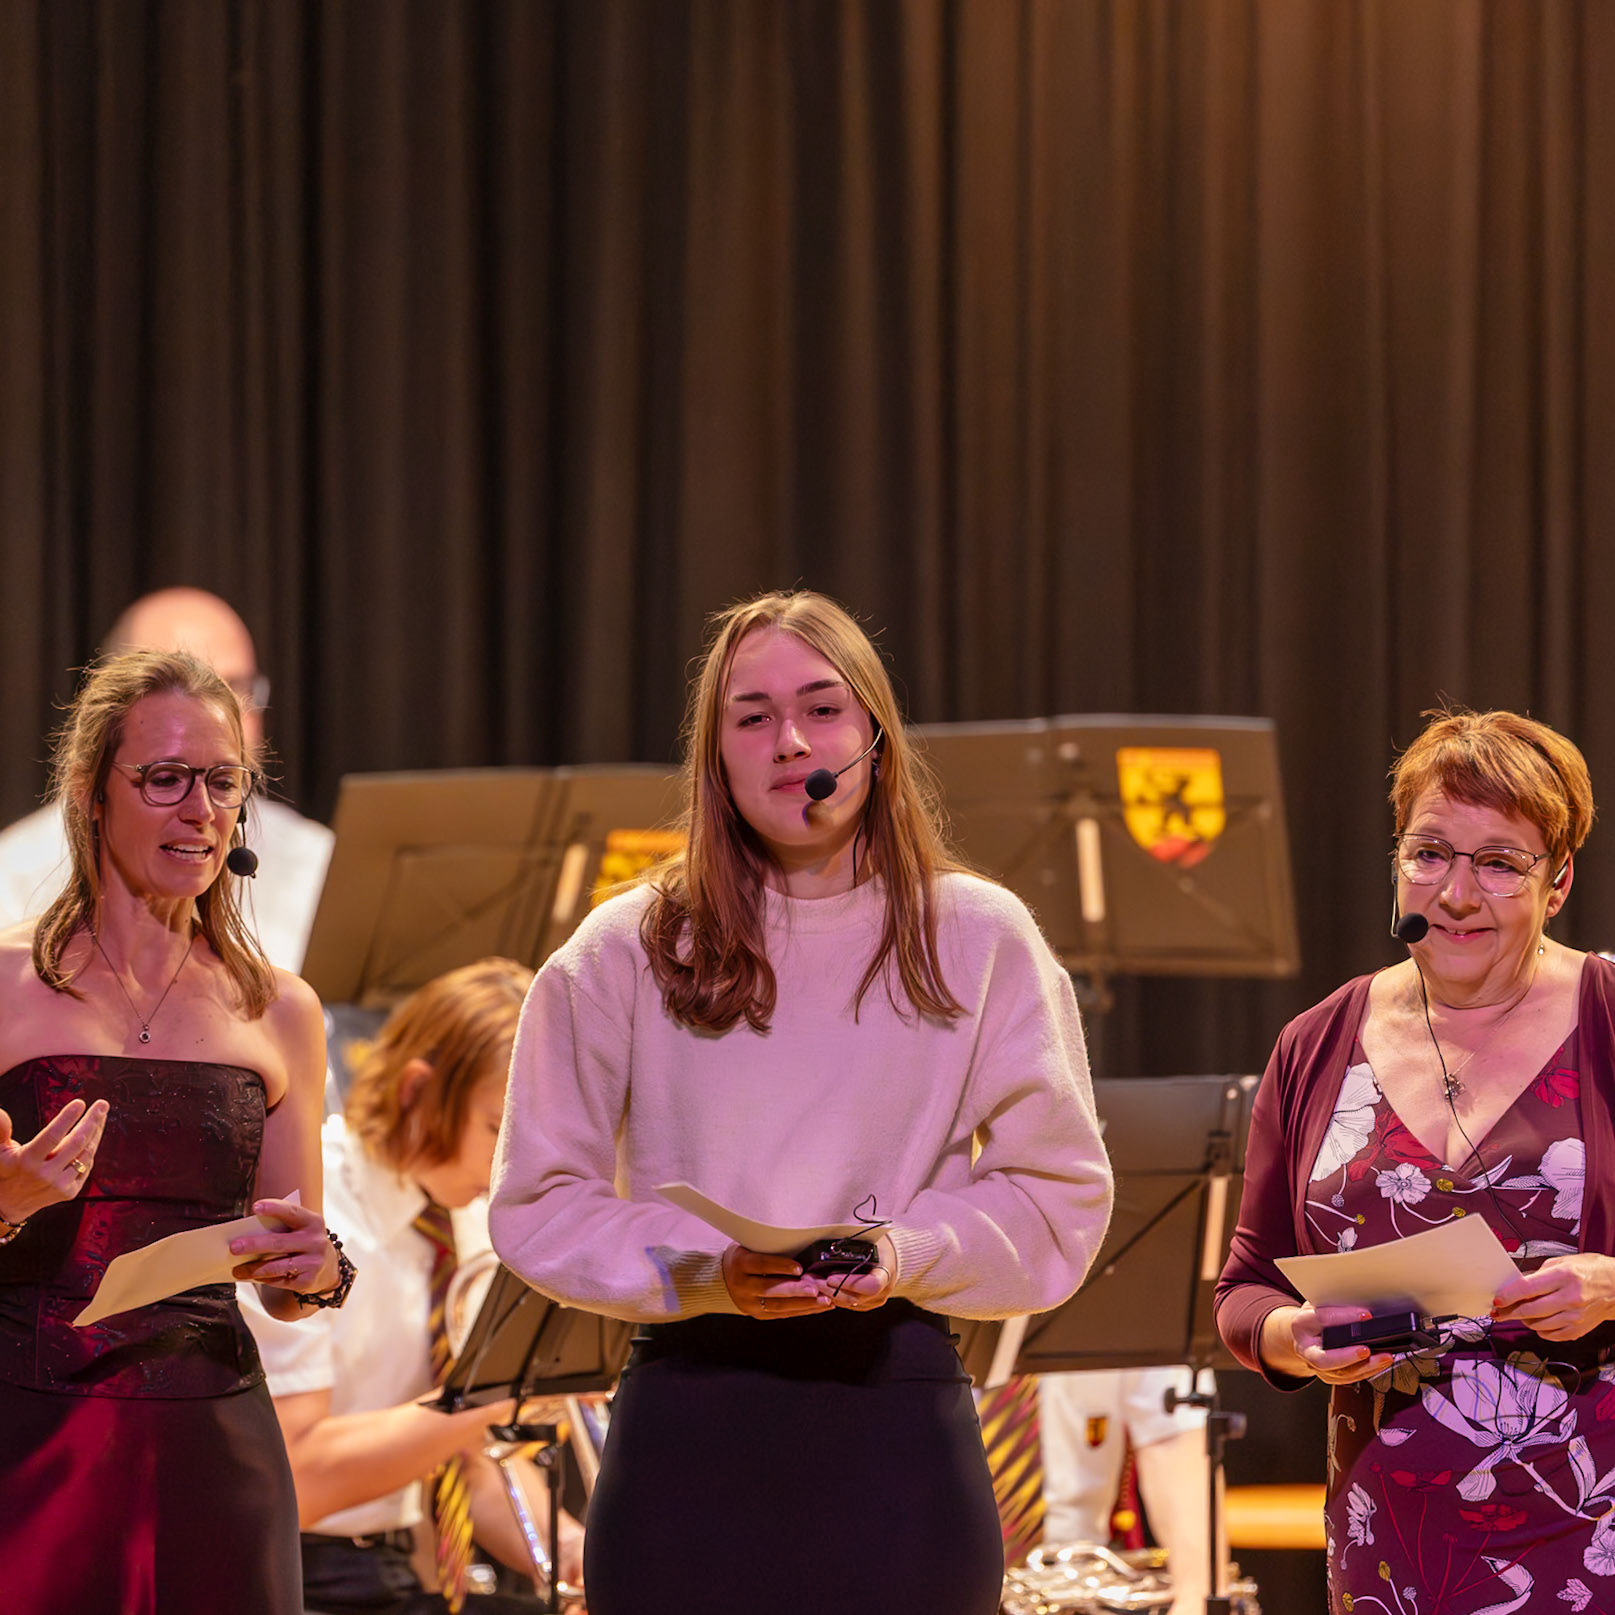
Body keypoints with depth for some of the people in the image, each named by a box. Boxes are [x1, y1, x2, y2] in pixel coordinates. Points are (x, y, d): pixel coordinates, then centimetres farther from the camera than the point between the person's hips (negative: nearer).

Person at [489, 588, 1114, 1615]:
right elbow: (538, 1202, 5)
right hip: (689, 1415, 0)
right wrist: (700, 1270, -12)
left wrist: (915, 1252, -13)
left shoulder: (979, 941, 7)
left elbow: (1061, 1191, 6)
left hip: (898, 1420, 0)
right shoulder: (627, 953, 7)